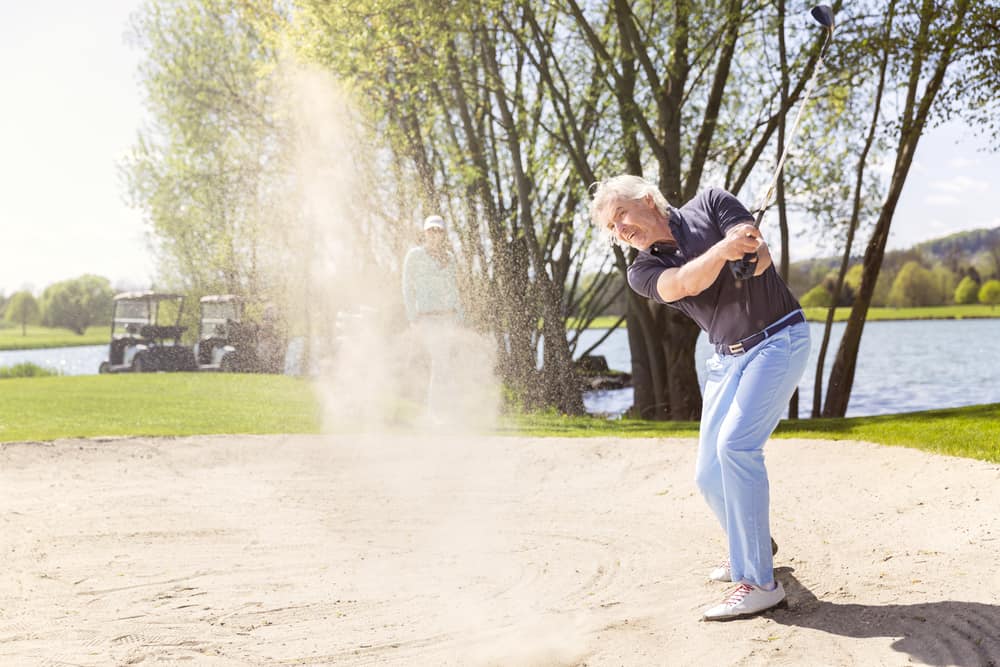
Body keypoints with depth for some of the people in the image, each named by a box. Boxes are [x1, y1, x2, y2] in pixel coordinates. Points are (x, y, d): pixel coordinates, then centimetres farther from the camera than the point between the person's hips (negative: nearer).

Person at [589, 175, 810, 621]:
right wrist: (724, 246, -38)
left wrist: (744, 254, -38)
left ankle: (758, 582, -21)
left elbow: (759, 256, -15)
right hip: (727, 358, 5)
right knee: (709, 475, 4)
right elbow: (685, 284, -21)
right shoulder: (642, 271, 0)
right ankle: (755, 546, 34)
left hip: (779, 338, -5)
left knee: (735, 444, -24)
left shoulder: (709, 205, -4)